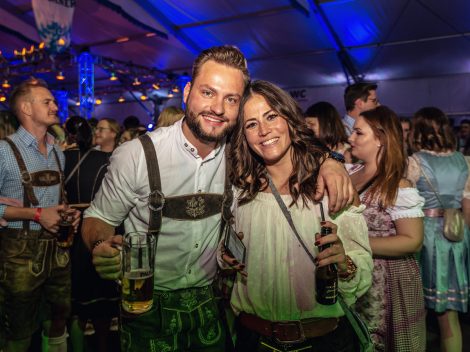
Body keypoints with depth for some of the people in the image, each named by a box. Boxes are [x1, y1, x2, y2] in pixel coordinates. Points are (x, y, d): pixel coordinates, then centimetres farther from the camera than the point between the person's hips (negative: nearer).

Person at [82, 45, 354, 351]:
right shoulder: (136, 155, -18)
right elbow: (100, 218, -7)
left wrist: (328, 162, -15)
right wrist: (102, 247, -29)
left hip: (209, 302, 3)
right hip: (148, 308, -2)